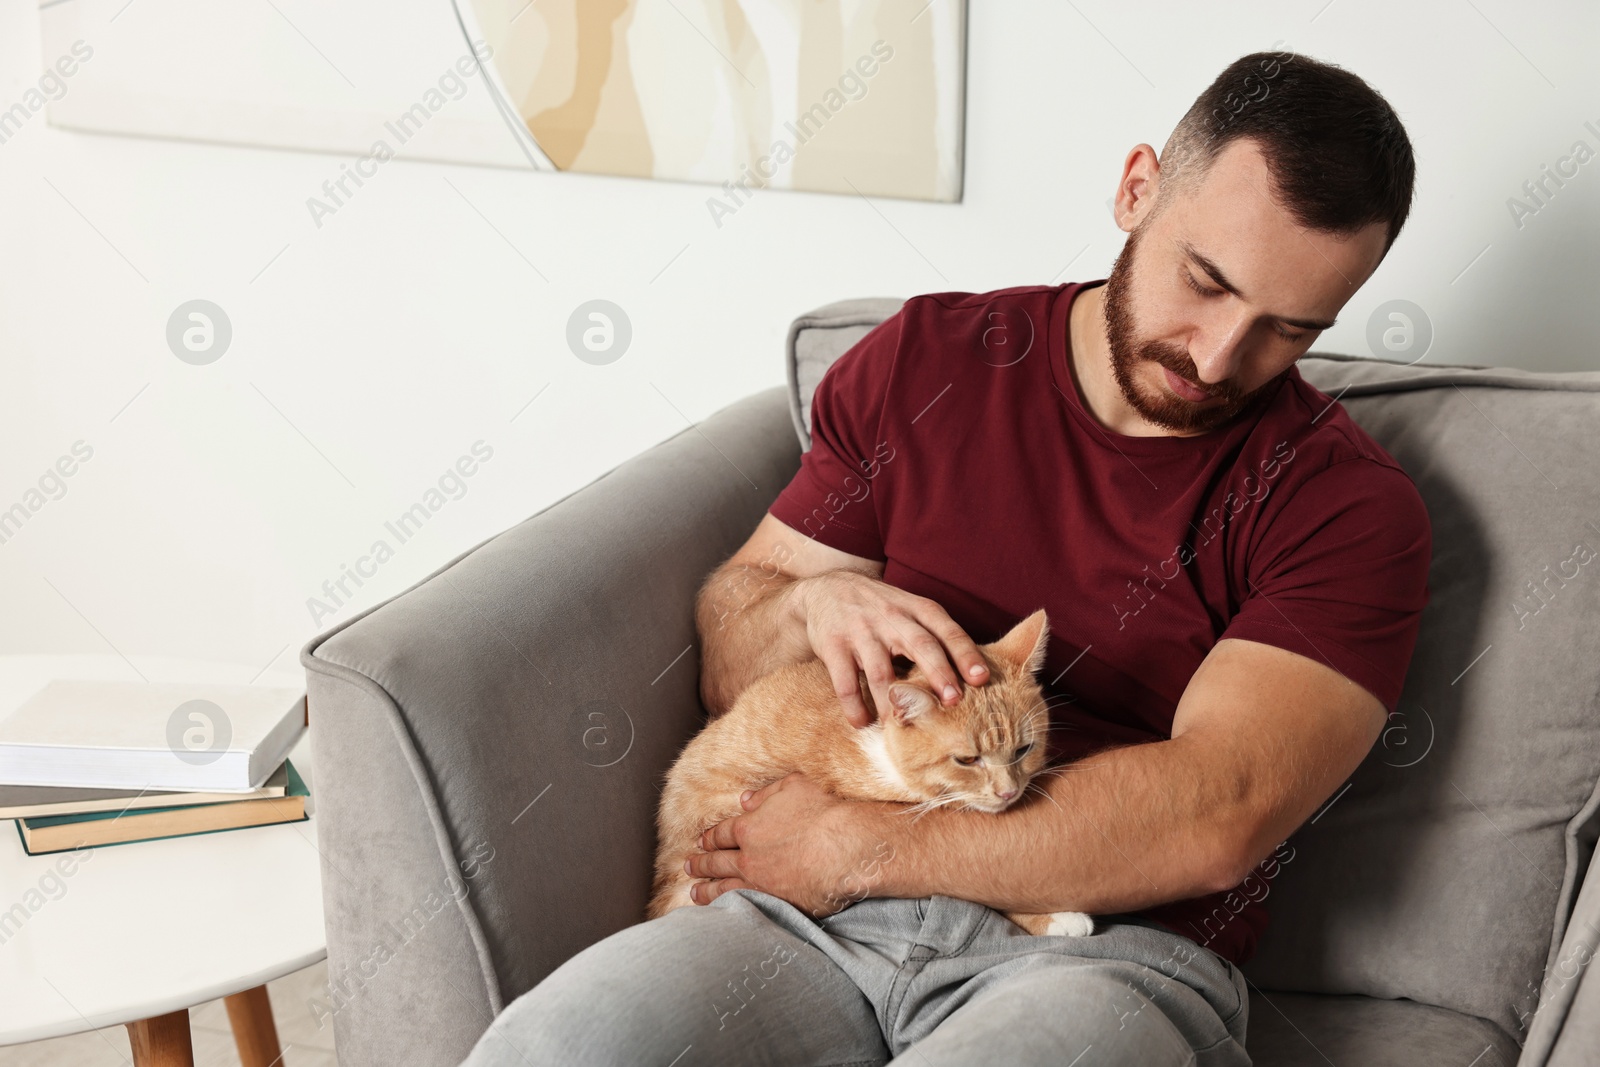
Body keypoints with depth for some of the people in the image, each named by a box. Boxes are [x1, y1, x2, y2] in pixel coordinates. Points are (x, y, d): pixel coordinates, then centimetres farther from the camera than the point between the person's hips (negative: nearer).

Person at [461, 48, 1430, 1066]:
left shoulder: (1348, 501, 1)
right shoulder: (925, 358, 12)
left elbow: (1216, 818, -13)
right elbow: (725, 668, 18)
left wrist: (858, 846, -11)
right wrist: (812, 602, -7)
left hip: (1110, 953, -2)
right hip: (821, 916, 3)